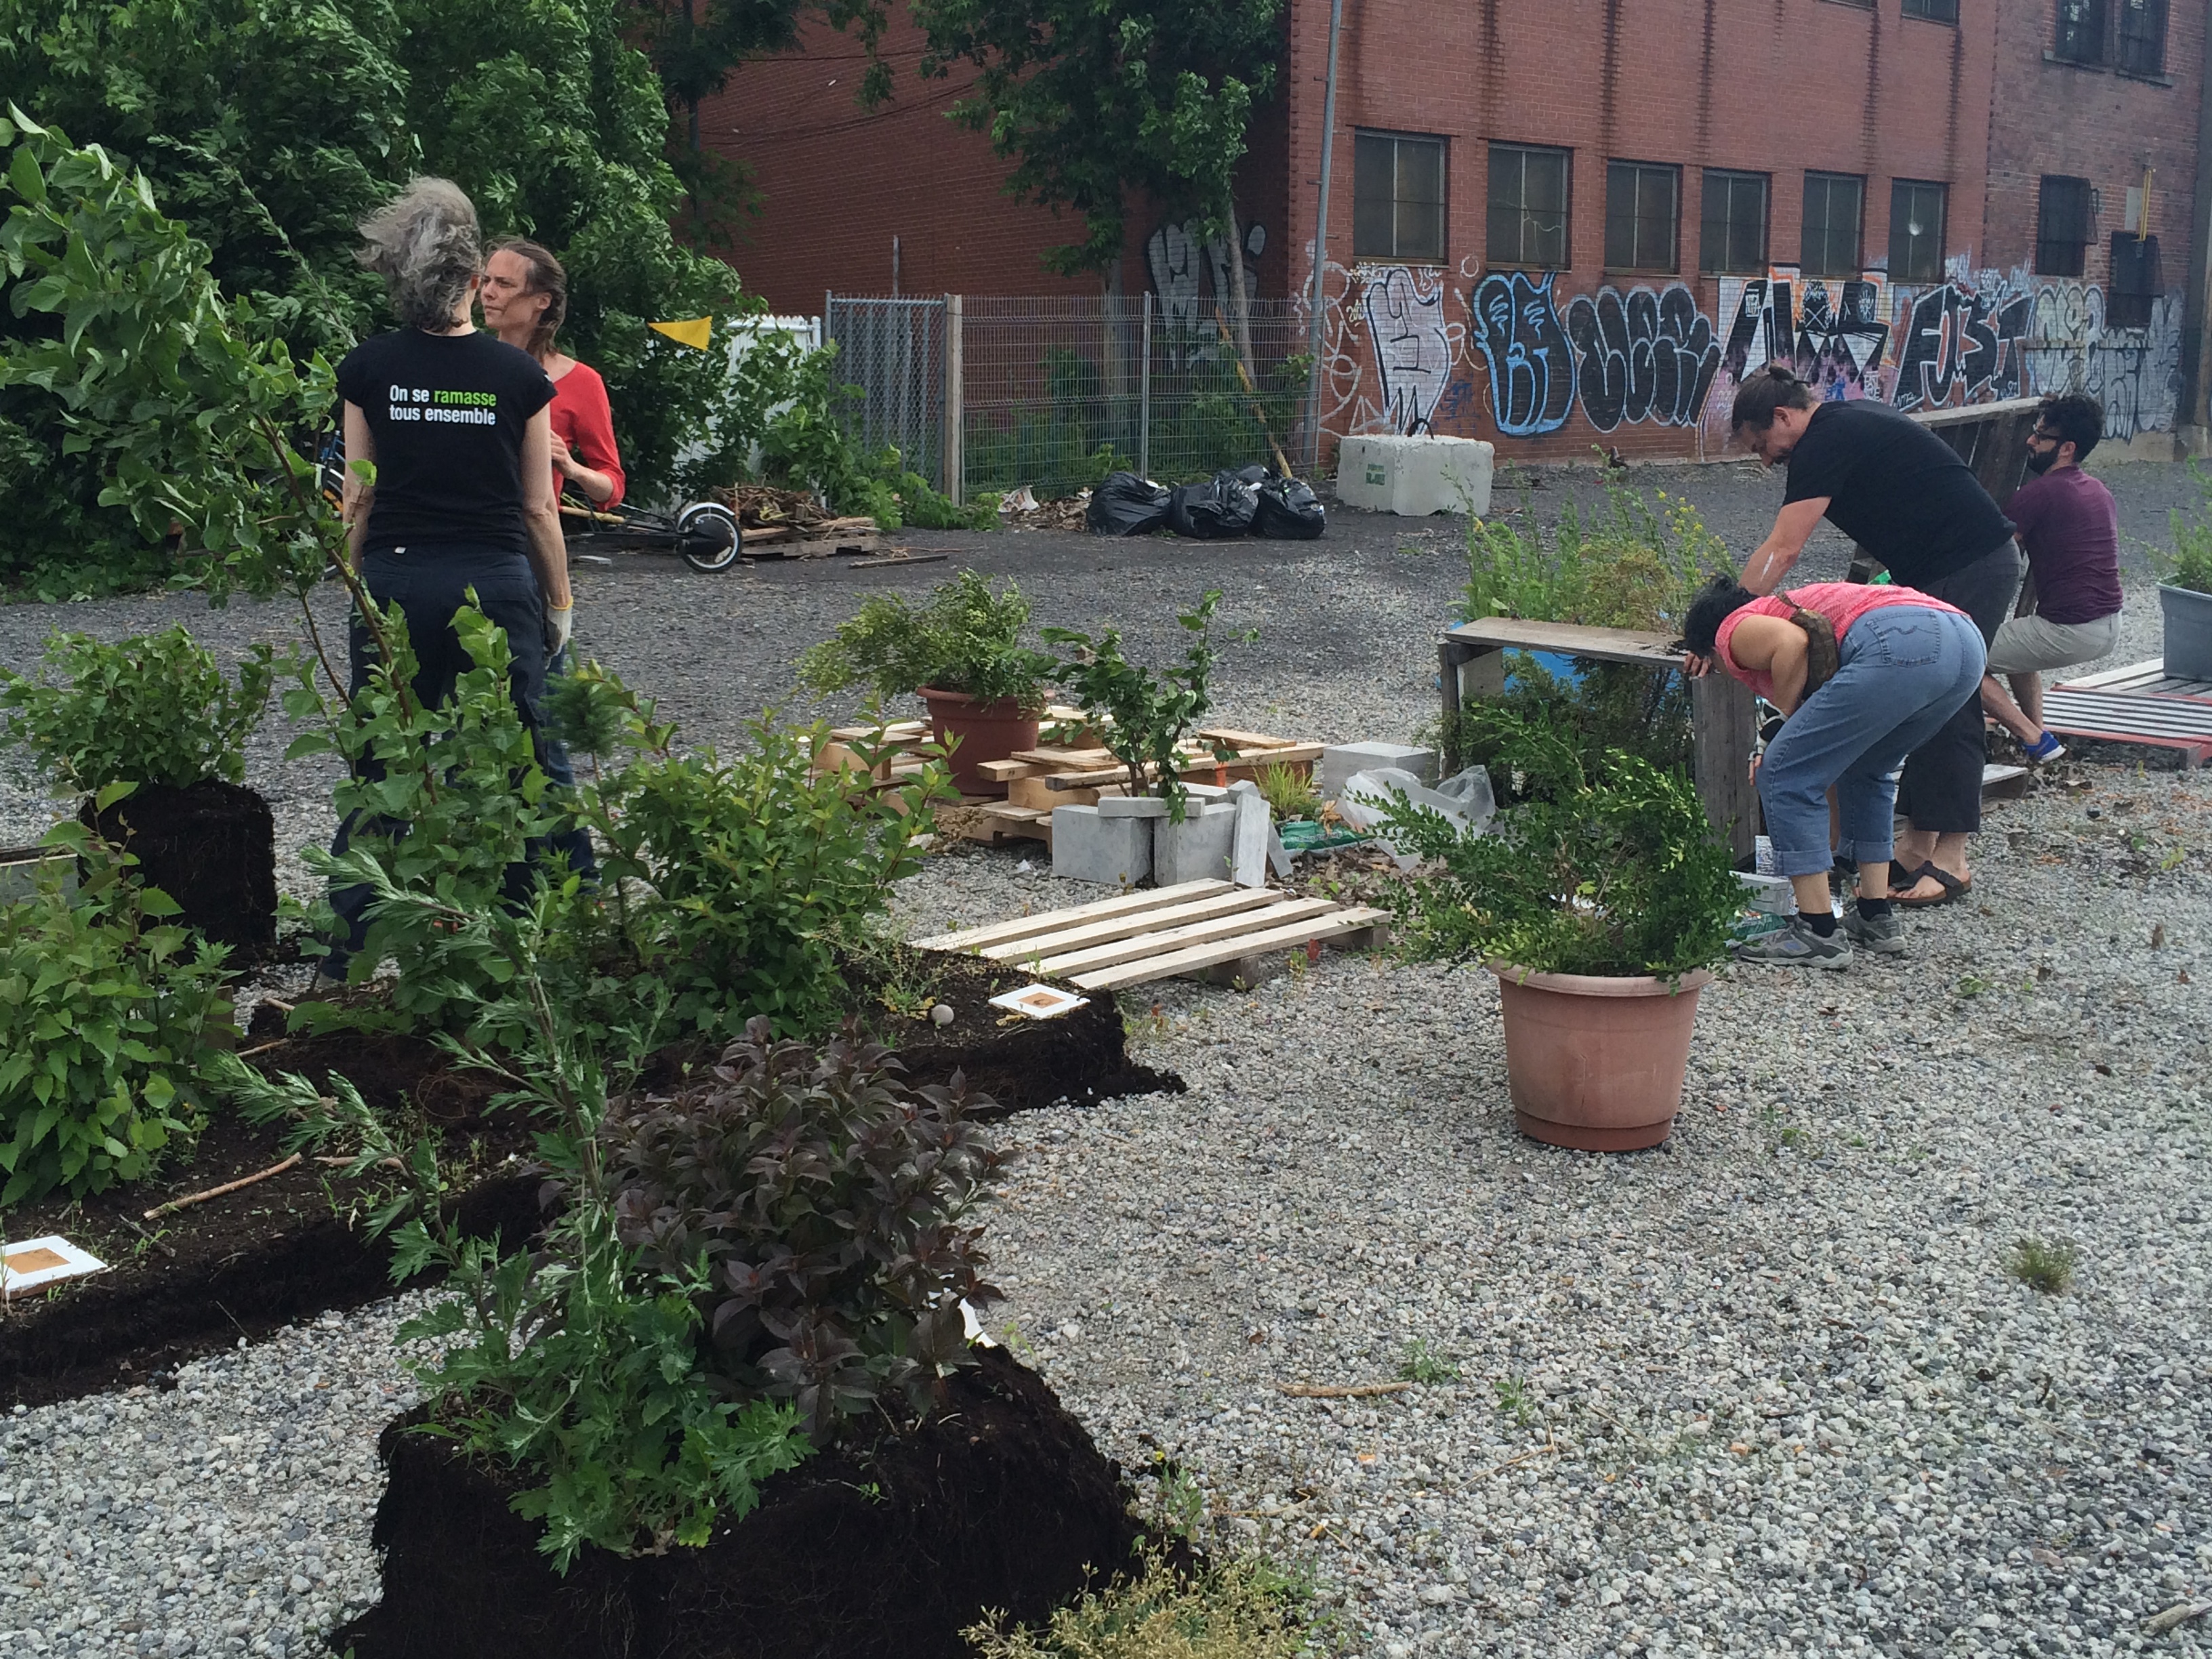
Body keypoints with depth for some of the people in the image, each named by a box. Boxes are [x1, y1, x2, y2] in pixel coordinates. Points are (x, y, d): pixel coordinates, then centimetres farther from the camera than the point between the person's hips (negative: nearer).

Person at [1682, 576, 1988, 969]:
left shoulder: (1735, 630, 19)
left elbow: (1792, 641, -8)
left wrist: (1788, 721, 7)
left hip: (1897, 643, -9)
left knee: (1785, 775, 4)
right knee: (1864, 771, 31)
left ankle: (1818, 934, 3)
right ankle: (1876, 918, 28)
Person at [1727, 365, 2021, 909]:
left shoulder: (1827, 441, -16)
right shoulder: (1851, 421, 15)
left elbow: (1781, 551, -22)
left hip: (1970, 571, -11)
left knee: (1947, 708, -10)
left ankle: (1950, 861, -8)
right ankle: (1917, 846, 13)